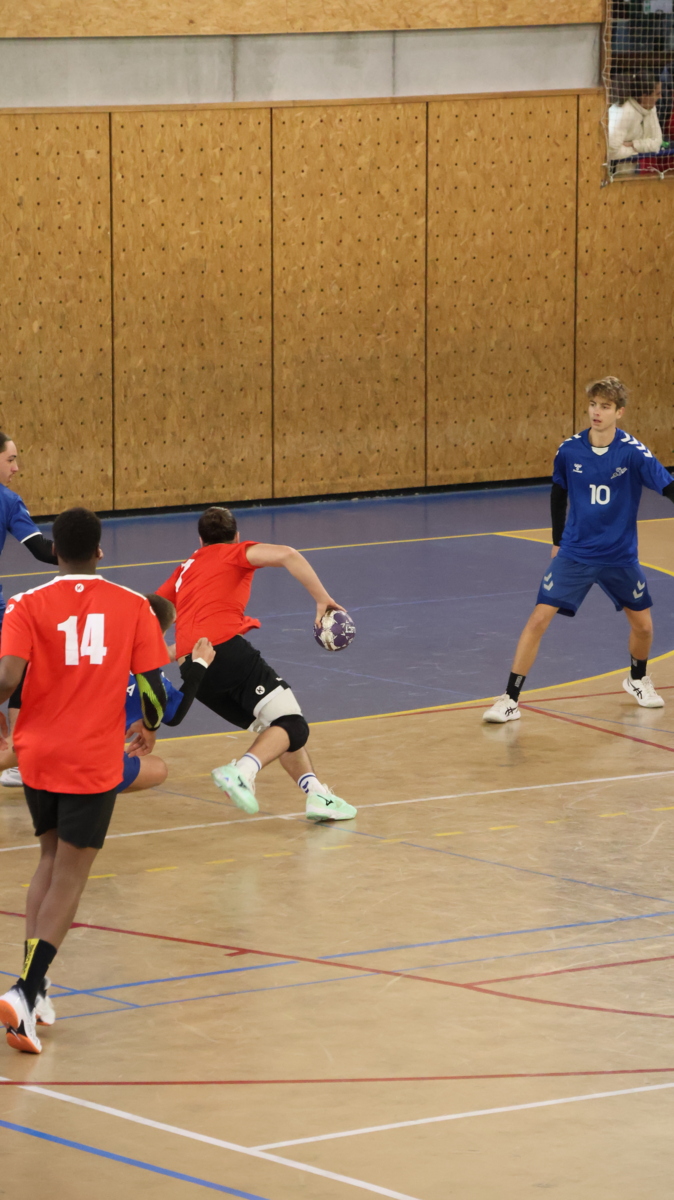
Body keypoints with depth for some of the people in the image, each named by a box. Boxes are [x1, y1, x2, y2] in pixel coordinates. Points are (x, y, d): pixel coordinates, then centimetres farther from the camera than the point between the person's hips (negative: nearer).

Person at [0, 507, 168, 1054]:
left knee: (51, 861, 21)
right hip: (95, 762, -2)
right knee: (69, 879, 1)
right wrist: (150, 729, 17)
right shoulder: (132, 607, -2)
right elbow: (152, 684, -4)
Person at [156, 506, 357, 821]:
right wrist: (323, 600, -5)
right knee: (291, 725, -7)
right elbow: (286, 555, -6)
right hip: (226, 648, -6)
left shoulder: (185, 570, 30)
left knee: (275, 729, 16)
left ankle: (317, 794, 4)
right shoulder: (236, 552, 14)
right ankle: (242, 772, -32)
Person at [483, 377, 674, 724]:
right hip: (574, 553, 0)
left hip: (619, 557, 0)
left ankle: (637, 679, 42)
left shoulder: (633, 452, -14)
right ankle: (510, 700, -6)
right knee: (538, 619, -11)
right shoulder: (569, 451, -7)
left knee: (642, 626, 10)